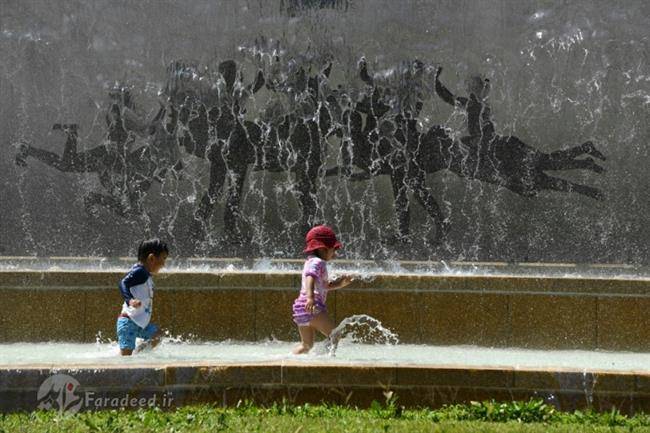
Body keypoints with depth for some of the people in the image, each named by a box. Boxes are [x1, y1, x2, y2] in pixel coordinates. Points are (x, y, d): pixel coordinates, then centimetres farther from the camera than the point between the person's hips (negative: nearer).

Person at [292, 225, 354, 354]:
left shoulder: (311, 262, 26)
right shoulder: (317, 262, -6)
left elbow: (326, 285, 33)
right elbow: (310, 279, -26)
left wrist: (340, 283, 17)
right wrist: (310, 297, -42)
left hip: (302, 308, 10)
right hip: (312, 308, -10)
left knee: (306, 345, 14)